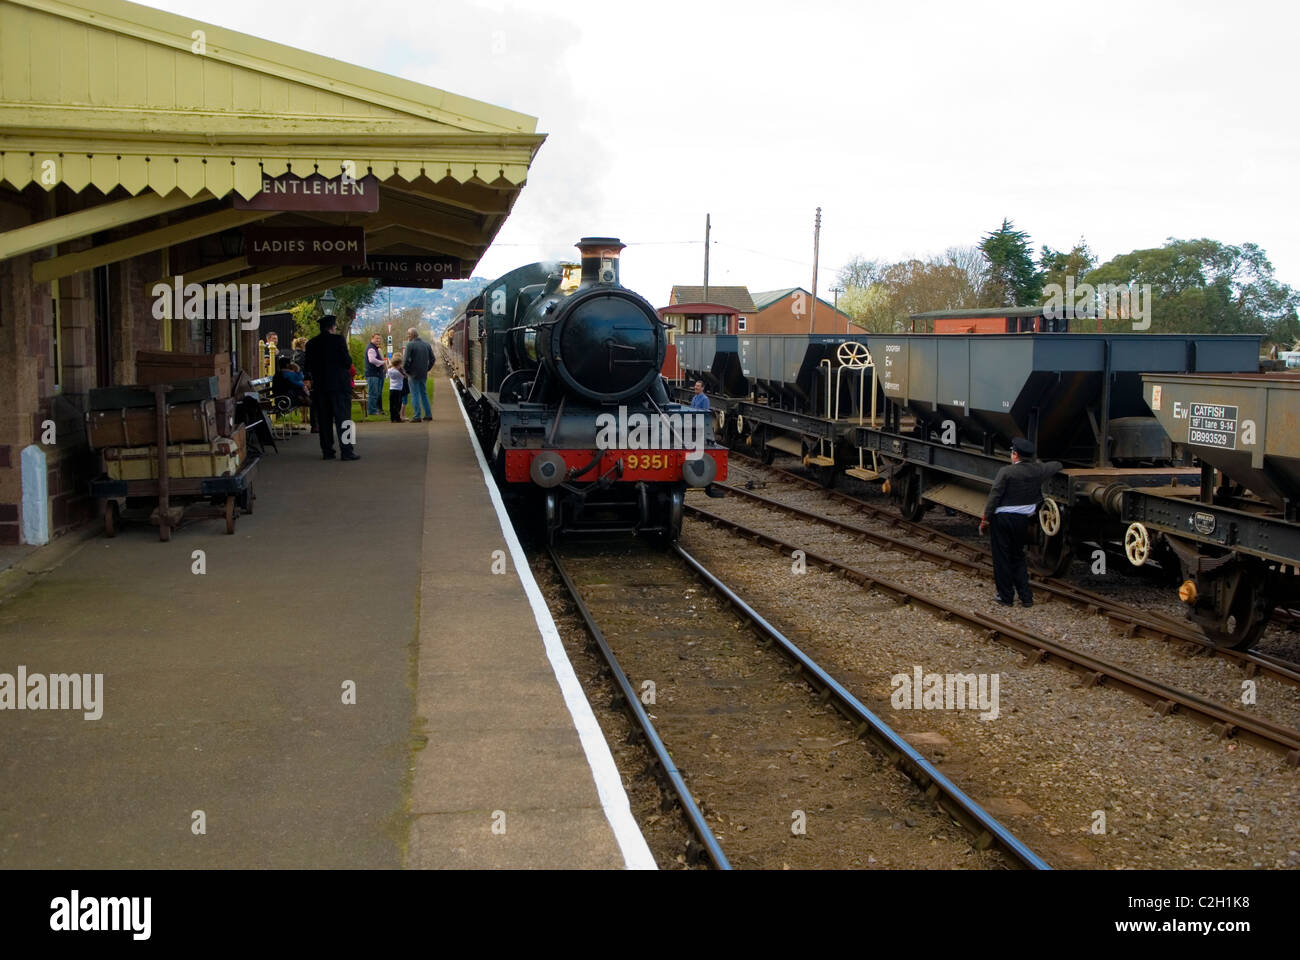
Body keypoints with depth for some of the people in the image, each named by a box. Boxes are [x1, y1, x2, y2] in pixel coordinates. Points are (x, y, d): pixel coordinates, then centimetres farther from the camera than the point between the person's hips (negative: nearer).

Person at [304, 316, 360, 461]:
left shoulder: (311, 343, 6)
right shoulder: (337, 340, -9)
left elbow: (308, 367, 9)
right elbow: (347, 362, -11)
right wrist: (349, 362, 10)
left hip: (319, 386, 5)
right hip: (339, 385, -5)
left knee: (324, 420, 10)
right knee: (343, 418, -2)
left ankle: (327, 451, 10)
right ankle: (347, 451, -6)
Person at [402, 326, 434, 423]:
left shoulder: (410, 345, -11)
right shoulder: (427, 345, 8)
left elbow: (406, 360, -17)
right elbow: (432, 359, 10)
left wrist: (406, 371, -3)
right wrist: (427, 369, 15)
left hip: (413, 374, -6)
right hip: (424, 374, 6)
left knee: (415, 395, -2)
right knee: (424, 393, 17)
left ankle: (417, 416, -4)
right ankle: (428, 414, 18)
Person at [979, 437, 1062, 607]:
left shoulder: (1006, 472, -13)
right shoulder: (1038, 471, 2)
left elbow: (994, 496, -14)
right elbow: (1057, 465, 23)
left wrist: (985, 520, -9)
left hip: (1002, 517, -5)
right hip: (1023, 519, 5)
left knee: (1001, 558, 6)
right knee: (1018, 557, 18)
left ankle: (1005, 597, 10)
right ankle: (1026, 597, 15)